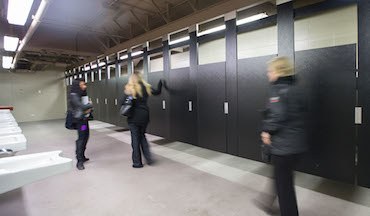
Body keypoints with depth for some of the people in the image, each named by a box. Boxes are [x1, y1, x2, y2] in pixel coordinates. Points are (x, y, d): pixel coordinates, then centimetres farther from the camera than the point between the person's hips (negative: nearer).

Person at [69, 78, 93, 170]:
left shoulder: (83, 94, 11)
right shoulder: (73, 96, -15)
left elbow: (88, 105, 15)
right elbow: (82, 106, -23)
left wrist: (88, 109, -6)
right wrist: (90, 105, -6)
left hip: (85, 119, 9)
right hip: (80, 120, -9)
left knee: (86, 136, 14)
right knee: (81, 139, -11)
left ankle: (82, 157, 28)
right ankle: (79, 161, -6)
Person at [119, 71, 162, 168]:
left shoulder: (130, 89, -9)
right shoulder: (146, 87, 1)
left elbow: (121, 102, -18)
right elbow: (157, 92, 19)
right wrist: (160, 83, 34)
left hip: (134, 118, -4)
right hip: (144, 117, 4)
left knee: (135, 139, 7)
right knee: (142, 136, 21)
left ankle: (137, 162, 17)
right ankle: (148, 158, 15)